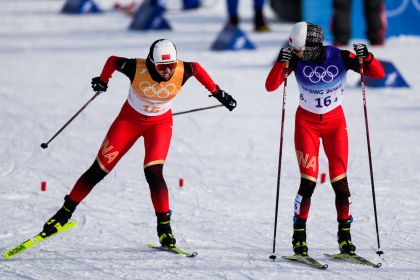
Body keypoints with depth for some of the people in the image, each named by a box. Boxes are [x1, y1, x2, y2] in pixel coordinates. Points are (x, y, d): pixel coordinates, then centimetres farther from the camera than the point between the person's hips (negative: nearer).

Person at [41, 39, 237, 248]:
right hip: (130, 119, 0)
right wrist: (102, 80, -4)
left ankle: (164, 227, -9)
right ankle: (65, 213, 15)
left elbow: (197, 68, -1)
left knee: (153, 172, -22)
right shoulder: (137, 68, -29)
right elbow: (113, 61, -9)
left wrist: (218, 93, 2)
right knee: (99, 170, 1)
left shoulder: (182, 72, -25)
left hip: (160, 123, 0)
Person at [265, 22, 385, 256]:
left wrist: (366, 57, -36)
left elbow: (378, 74, -17)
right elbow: (271, 86, -21)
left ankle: (345, 234, 10)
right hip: (306, 122, 0)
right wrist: (281, 63, -36)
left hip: (335, 122, 1)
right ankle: (299, 236, 2)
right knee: (308, 182, -10)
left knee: (340, 181, -5)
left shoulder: (340, 58, -18)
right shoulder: (296, 60, -17)